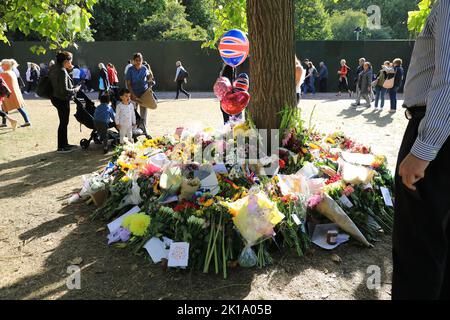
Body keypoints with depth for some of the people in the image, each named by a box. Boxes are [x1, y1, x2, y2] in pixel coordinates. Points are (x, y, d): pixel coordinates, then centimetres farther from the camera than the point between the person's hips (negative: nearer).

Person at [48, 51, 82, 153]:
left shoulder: (55, 68, 7)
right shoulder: (62, 72, -21)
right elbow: (64, 90, -26)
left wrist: (68, 70, 10)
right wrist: (75, 90, -10)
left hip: (57, 98, 9)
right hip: (62, 100, -9)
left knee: (64, 122, 18)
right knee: (63, 123, 2)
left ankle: (65, 144, 29)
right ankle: (61, 147, 12)